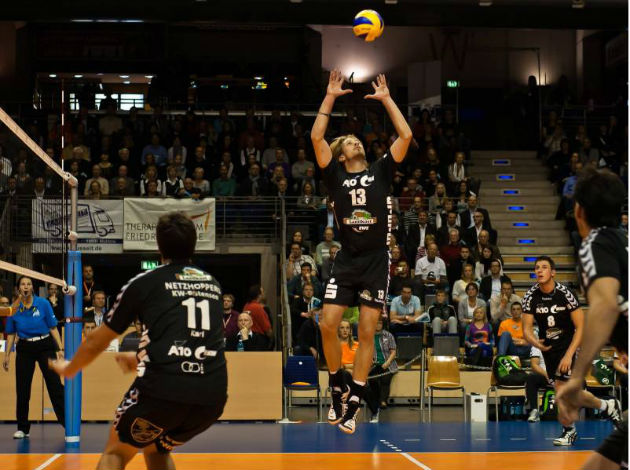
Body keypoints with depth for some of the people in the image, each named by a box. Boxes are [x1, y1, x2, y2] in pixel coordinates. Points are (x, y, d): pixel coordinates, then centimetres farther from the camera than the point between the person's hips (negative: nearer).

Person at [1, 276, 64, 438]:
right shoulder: (14, 308, 0)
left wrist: (60, 348, -9)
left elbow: (53, 328, -3)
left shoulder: (43, 303, -5)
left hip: (45, 346, -2)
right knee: (22, 389, 3)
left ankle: (68, 423, -3)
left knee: (55, 385, -7)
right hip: (24, 349, 2)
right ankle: (22, 428, 15)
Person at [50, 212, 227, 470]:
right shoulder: (213, 284, 19)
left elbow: (98, 340, 20)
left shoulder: (143, 283, 8)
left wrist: (69, 369, 39)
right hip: (212, 396, 4)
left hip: (161, 390, -4)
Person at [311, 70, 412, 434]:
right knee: (328, 325, -9)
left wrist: (386, 98, 2)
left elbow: (406, 136, -2)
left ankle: (353, 403, 3)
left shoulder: (381, 171, 7)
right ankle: (337, 390, 12)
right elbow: (316, 137, -2)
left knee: (367, 332, -2)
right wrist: (331, 96, 0)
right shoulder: (336, 176, 8)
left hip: (376, 261, -1)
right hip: (347, 260, 1)